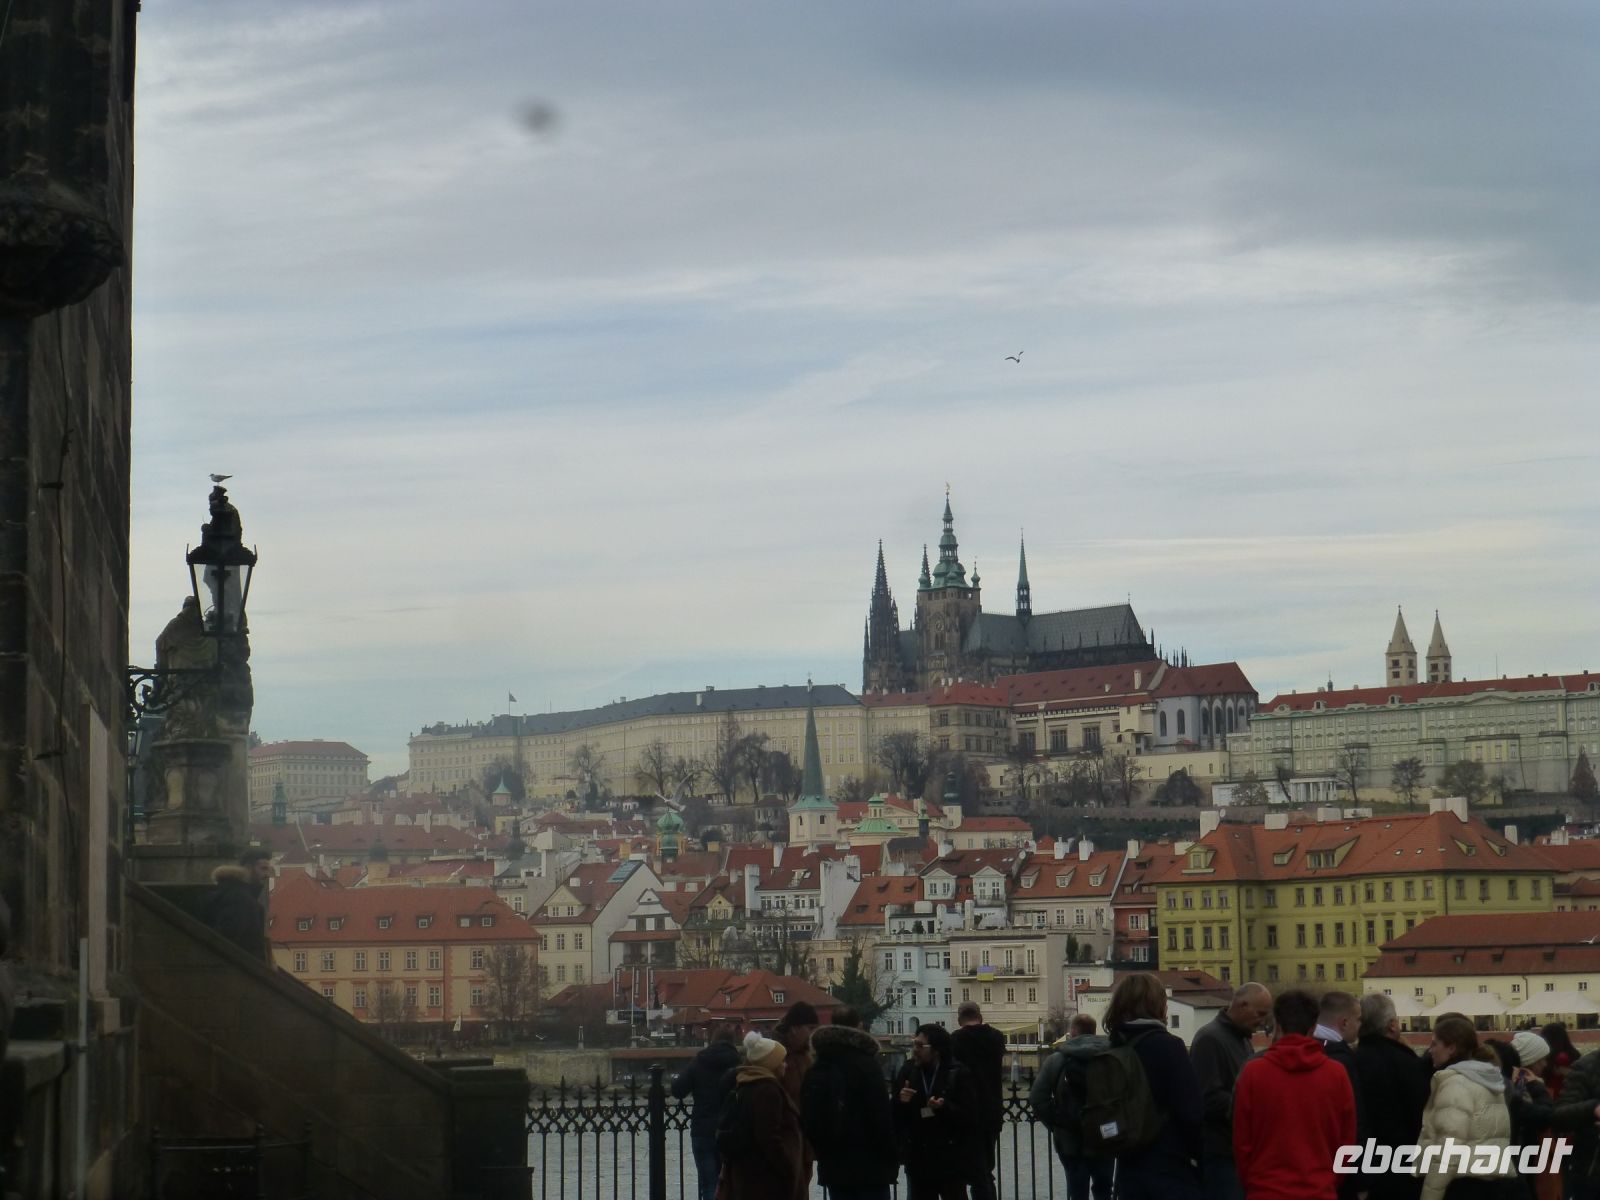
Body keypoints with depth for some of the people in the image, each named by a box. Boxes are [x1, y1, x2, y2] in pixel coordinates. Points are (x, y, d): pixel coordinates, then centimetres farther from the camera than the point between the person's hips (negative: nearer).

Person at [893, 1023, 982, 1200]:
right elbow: (895, 1117, 7)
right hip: (918, 1159, 4)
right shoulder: (908, 1072, 5)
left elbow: (969, 1116, -12)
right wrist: (900, 1101, -14)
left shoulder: (959, 1074, -7)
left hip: (950, 1160, -4)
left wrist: (944, 1107, -27)